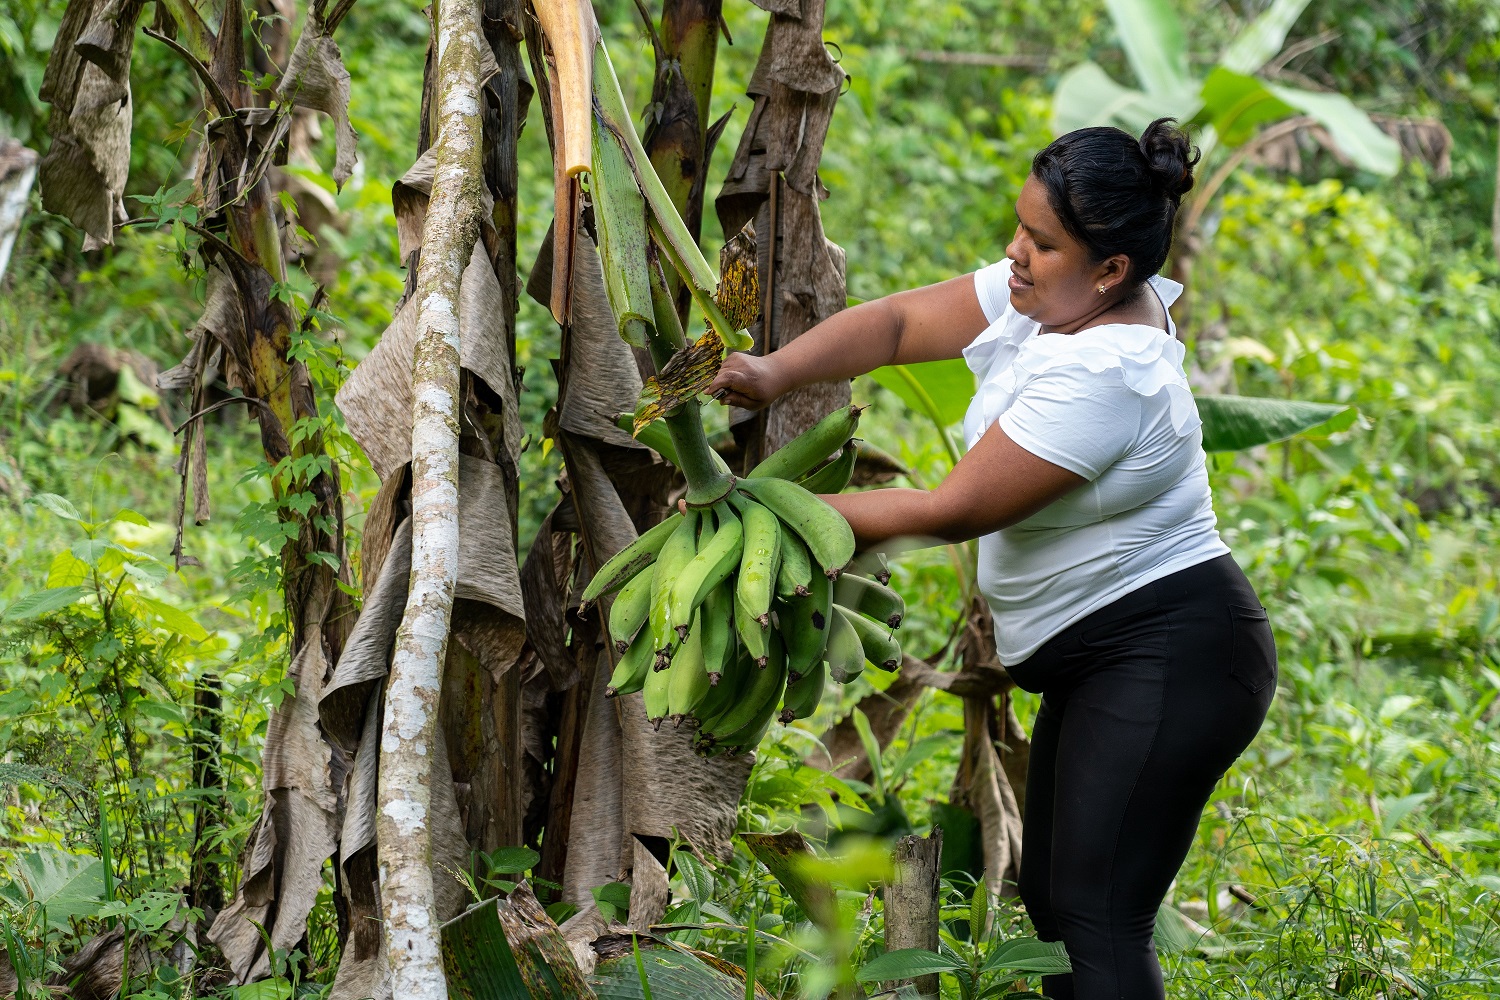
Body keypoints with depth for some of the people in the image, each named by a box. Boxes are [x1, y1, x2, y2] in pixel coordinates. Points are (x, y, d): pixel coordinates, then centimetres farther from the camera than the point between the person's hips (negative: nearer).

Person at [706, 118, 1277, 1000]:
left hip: (1169, 660, -11)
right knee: (1051, 893, 12)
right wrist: (777, 372, -10)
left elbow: (955, 510, -20)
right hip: (1097, 661, 11)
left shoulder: (1104, 374, -25)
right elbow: (901, 323, 7)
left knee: (1096, 911, -16)